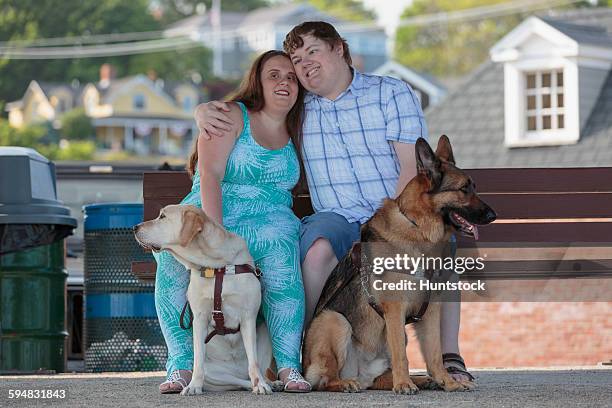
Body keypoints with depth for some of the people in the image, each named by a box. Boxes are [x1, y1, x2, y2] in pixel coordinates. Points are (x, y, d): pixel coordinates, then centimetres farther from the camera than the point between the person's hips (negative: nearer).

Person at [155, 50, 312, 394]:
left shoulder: (293, 133, 20)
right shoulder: (232, 116, 3)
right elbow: (210, 176, -9)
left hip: (266, 219, 2)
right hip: (207, 216, -2)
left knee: (280, 243, -36)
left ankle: (288, 365, -35)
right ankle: (182, 365, -32)